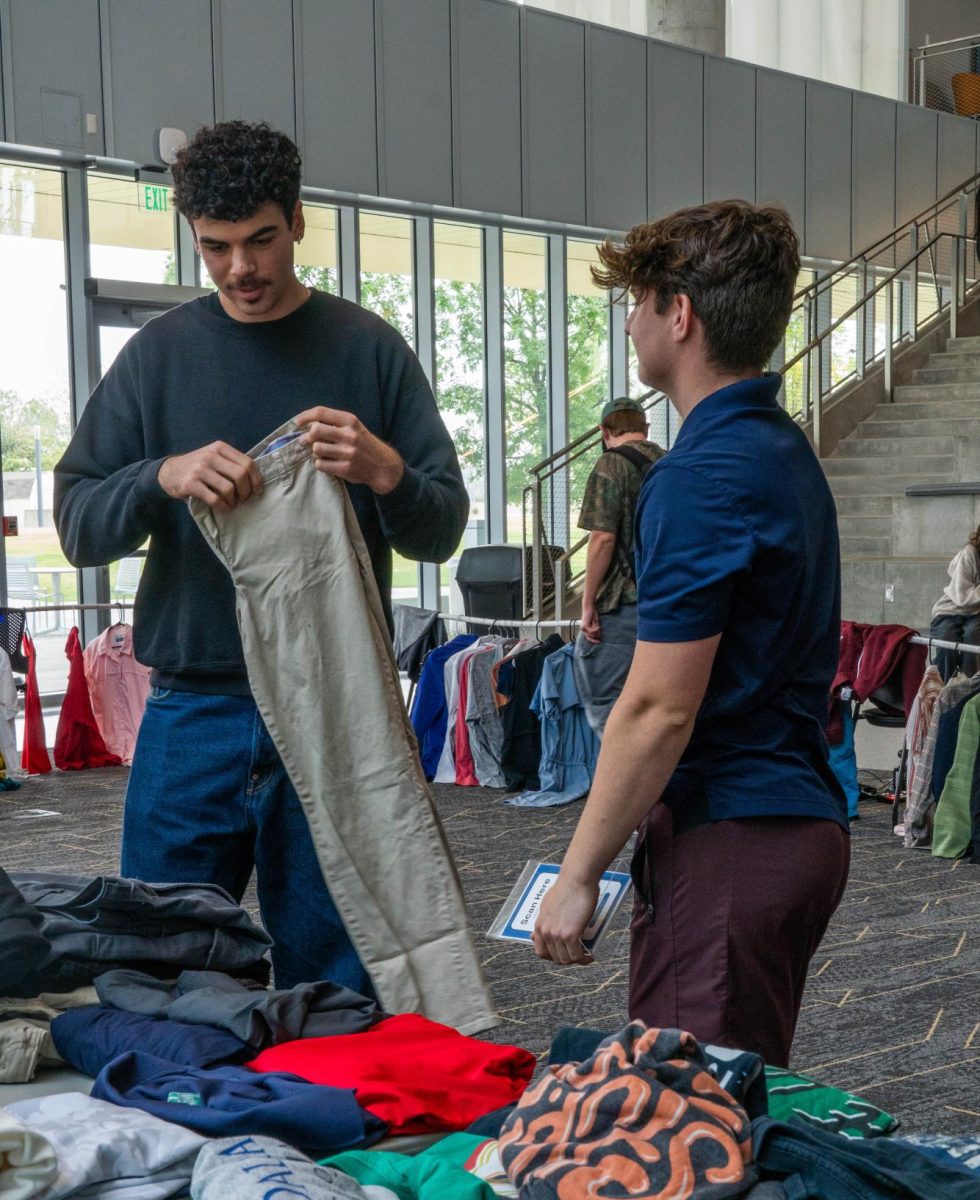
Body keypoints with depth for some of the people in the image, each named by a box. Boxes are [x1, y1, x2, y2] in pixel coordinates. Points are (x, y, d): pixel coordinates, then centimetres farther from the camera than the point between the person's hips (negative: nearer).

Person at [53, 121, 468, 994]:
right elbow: (77, 526, 2)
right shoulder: (160, 354, 7)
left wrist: (384, 473, -19)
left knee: (329, 980, 5)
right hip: (192, 710, 1)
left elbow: (443, 532, 2)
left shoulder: (370, 350, 5)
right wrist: (165, 478, -18)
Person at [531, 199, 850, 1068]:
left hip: (728, 839, -10)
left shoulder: (704, 475, -17)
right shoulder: (786, 451, 14)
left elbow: (660, 709, -20)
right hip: (801, 821, 10)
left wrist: (579, 876, -12)